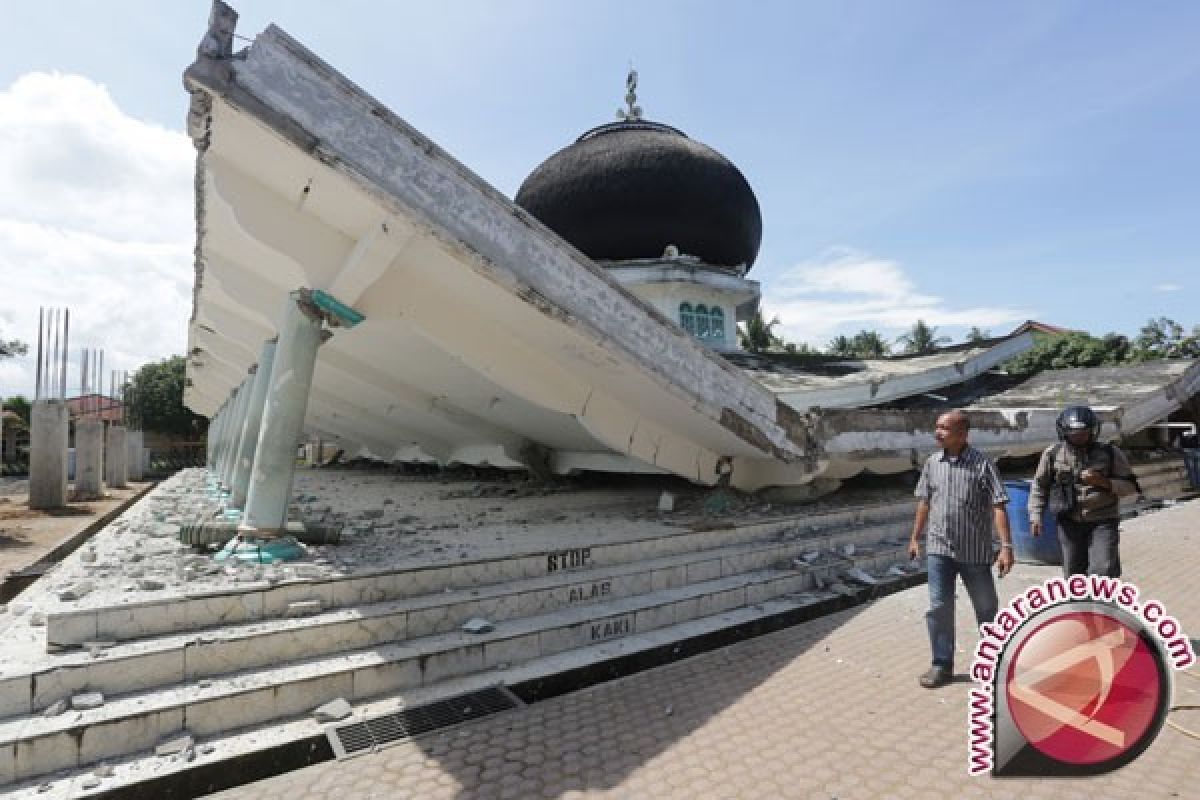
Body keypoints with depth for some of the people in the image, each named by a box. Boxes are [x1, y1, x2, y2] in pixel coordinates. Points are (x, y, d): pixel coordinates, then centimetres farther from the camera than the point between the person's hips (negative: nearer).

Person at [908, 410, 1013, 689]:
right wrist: (915, 537, 14)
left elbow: (998, 506, -14)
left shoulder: (982, 464, -11)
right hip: (939, 549, 3)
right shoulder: (932, 463, 2)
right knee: (939, 607, 0)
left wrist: (1006, 546, -22)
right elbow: (924, 501, 11)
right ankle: (942, 664, 13)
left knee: (986, 608, 15)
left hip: (975, 551, -2)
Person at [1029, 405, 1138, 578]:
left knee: (1104, 571, -11)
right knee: (1073, 573, 10)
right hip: (1069, 523, 1)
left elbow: (1130, 486, 2)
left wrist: (1103, 482, -18)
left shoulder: (1110, 454, -1)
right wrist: (1035, 516, -2)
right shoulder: (1053, 454, -1)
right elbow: (1039, 486, 6)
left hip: (1102, 523, -1)